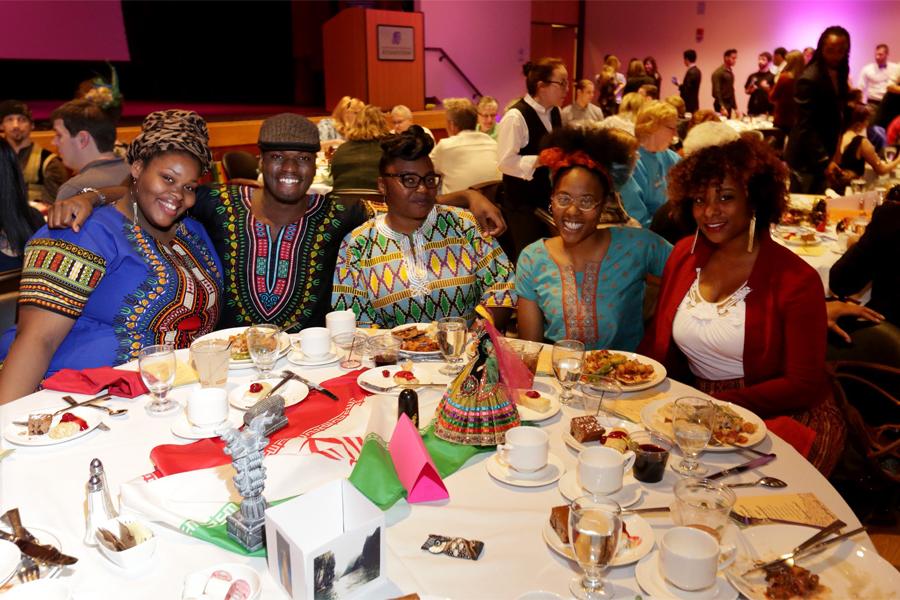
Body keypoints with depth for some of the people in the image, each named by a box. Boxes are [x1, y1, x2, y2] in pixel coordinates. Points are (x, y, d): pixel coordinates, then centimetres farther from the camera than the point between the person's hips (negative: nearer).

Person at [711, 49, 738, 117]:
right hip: (722, 104, -8)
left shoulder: (730, 72, 14)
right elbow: (716, 91, -17)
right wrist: (722, 108, -24)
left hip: (729, 104, 8)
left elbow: (731, 91, 19)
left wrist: (735, 107, 16)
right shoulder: (718, 73, -11)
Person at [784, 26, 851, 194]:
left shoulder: (839, 74, 7)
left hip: (823, 154, 8)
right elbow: (806, 127, -21)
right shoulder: (809, 79, -19)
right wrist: (824, 161, -23)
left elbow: (836, 113, 15)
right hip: (806, 157, -8)